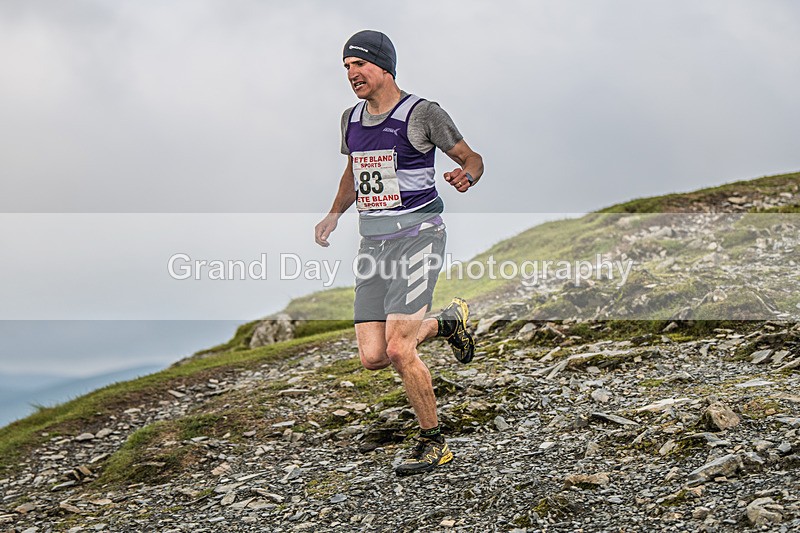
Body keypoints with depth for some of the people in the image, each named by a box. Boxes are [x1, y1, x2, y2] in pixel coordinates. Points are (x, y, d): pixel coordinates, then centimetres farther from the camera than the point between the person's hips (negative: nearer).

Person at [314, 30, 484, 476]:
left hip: (418, 237, -6)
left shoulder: (423, 114, -6)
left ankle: (433, 444, 5)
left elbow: (472, 159, 0)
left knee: (398, 350, -15)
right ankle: (448, 322, 27)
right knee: (373, 357, -1)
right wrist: (334, 214, 14)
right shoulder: (352, 118, 12)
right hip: (374, 242, 6)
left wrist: (466, 176, -23)